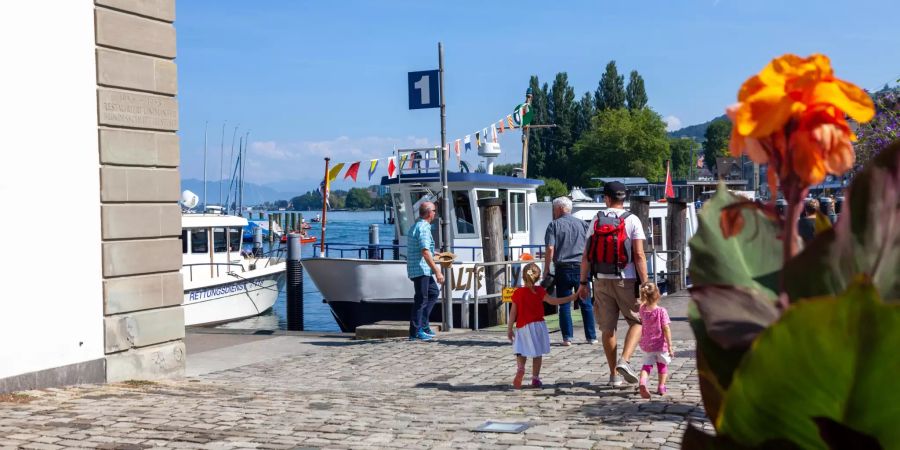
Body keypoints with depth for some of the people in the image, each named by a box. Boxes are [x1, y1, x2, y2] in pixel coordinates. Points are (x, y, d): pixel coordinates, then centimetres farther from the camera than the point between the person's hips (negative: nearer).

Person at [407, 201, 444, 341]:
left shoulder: (415, 226, 16)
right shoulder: (423, 228, -16)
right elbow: (425, 253, -24)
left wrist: (434, 253, 32)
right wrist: (437, 272, -25)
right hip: (421, 269, -10)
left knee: (433, 293, 18)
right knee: (421, 299, -5)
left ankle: (423, 325, 16)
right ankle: (416, 332, -1)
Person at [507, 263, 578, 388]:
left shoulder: (518, 292, -2)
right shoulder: (539, 291, -5)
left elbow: (513, 312, -1)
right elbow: (552, 301, -11)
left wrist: (509, 329, 4)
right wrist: (570, 298, -3)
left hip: (522, 327, 1)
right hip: (537, 325, -1)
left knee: (521, 352, 12)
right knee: (537, 353, 9)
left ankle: (520, 368, -17)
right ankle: (535, 378, 8)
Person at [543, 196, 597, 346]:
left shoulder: (554, 225, -2)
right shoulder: (583, 224, 8)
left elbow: (550, 249, -11)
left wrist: (546, 269, -5)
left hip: (563, 269, -2)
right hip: (581, 268, 2)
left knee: (564, 305, 4)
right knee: (586, 304, 8)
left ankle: (567, 337, 1)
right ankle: (591, 336, 8)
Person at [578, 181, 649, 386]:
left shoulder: (596, 221, 4)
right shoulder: (632, 220, -4)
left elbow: (586, 255, 4)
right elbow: (639, 256, -10)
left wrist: (583, 282, 11)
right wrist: (644, 284, -7)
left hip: (602, 280, 3)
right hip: (626, 280, -3)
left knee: (607, 327, 8)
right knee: (638, 321, 11)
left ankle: (613, 374, 13)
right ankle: (624, 360, -10)